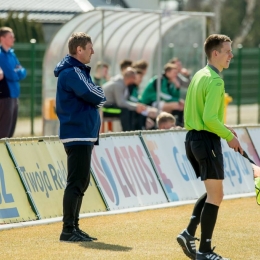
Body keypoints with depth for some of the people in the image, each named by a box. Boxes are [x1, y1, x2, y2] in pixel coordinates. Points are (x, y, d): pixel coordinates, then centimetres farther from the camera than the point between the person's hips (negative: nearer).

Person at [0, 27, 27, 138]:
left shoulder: (11, 54, 14)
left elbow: (22, 72, 12)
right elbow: (11, 75, -19)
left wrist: (16, 73, -7)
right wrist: (18, 73, 1)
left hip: (13, 96, 9)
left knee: (10, 132, 11)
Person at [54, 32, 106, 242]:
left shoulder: (78, 71, 18)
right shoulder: (72, 72, -15)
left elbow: (97, 98, 15)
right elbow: (98, 97, -19)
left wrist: (96, 96, -4)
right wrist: (100, 96, 0)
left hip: (84, 135, 11)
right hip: (78, 135, -11)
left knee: (81, 182, 14)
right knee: (76, 183, -11)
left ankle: (74, 227, 18)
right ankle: (68, 230, -10)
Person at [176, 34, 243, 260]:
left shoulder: (199, 75, 12)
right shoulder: (215, 81, -17)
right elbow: (210, 118, -24)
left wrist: (223, 127, 16)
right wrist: (228, 136, -13)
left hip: (193, 137, 10)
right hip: (207, 140, -10)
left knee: (212, 192, 20)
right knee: (215, 196, -3)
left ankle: (189, 233, 11)